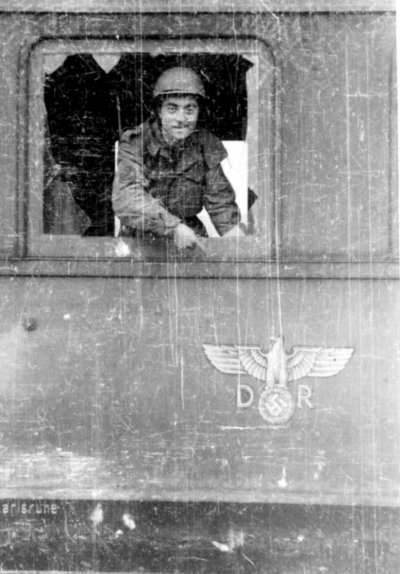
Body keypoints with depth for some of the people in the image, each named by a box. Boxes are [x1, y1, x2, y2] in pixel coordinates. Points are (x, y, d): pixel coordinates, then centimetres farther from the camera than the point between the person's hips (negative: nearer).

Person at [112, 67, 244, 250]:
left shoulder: (207, 145, 0)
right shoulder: (135, 143, -9)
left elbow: (220, 200, 2)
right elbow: (126, 198, -25)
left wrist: (234, 230, -20)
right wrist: (174, 227, -38)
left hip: (192, 242, 3)